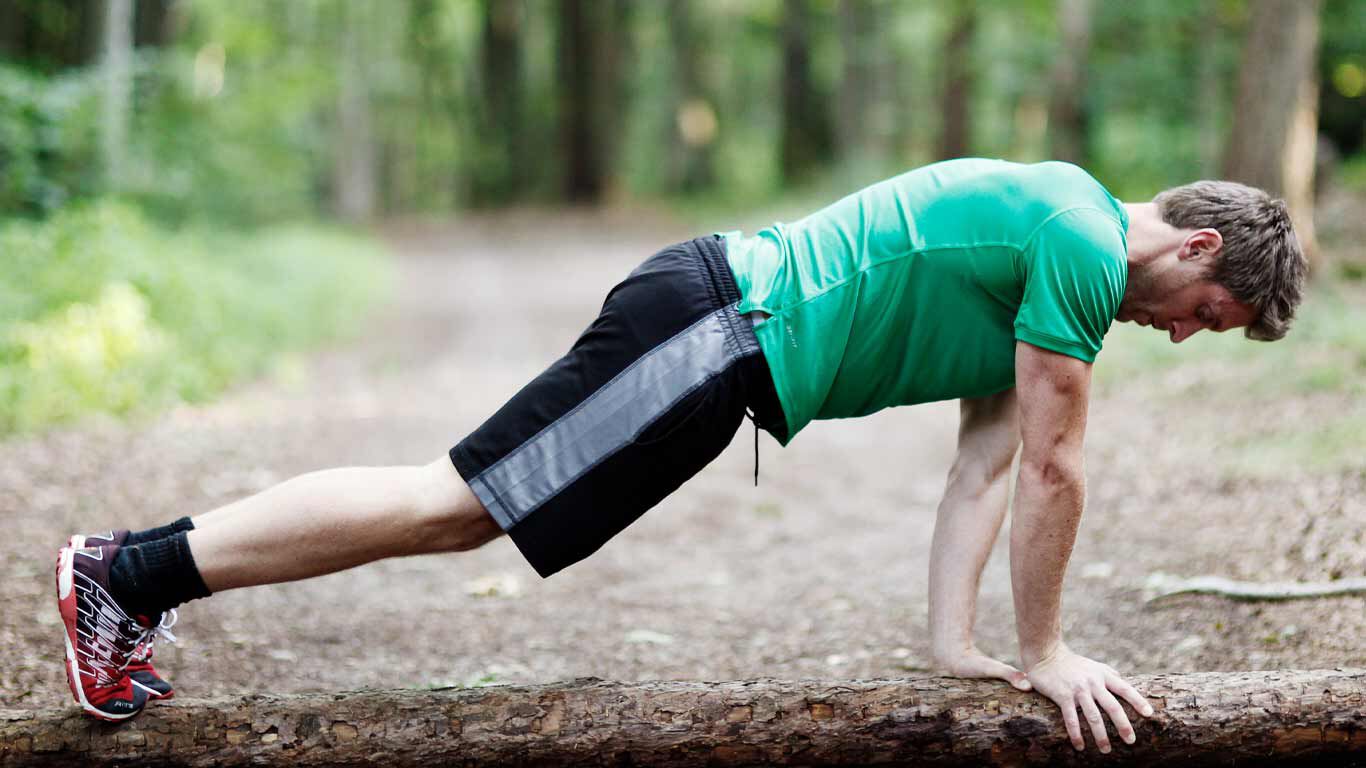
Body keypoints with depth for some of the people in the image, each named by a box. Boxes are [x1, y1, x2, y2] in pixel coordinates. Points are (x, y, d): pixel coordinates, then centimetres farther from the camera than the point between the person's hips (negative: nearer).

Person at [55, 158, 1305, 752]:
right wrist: (1043, 651, 0)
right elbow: (1054, 471, -10)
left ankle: (148, 568, 9)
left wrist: (956, 642, 15)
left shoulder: (1055, 236, 19)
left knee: (456, 513, 7)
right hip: (720, 332, -9)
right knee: (450, 500, -10)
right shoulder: (1086, 250, -11)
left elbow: (988, 462, 19)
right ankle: (131, 572, -6)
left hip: (724, 328, 9)